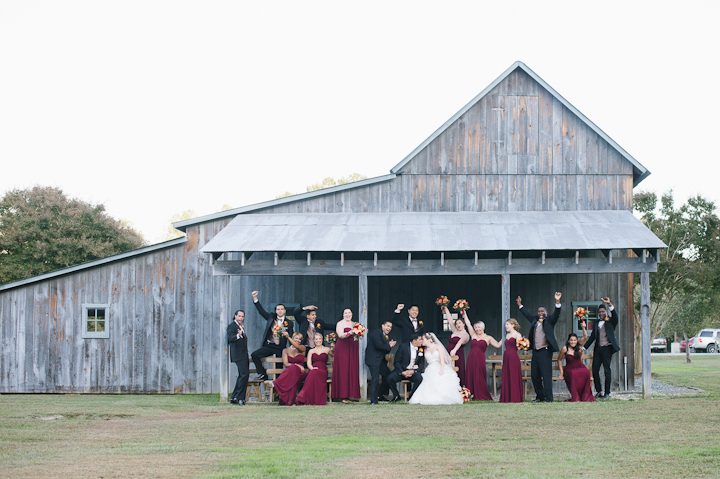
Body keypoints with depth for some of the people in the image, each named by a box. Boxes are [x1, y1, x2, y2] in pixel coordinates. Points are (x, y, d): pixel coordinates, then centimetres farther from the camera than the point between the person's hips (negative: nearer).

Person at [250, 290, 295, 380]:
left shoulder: (289, 323, 6)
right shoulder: (271, 317, 11)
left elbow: (291, 337, 5)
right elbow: (261, 310, 5)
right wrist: (255, 298, -5)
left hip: (279, 349, -2)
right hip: (268, 346, 2)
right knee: (255, 355, -17)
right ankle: (263, 375, -10)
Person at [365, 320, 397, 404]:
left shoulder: (386, 336, 19)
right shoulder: (376, 333, -9)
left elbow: (386, 351, 15)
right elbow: (379, 345, -23)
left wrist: (390, 345, -6)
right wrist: (389, 346, -9)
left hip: (381, 360, 10)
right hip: (373, 359, -10)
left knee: (388, 376, 10)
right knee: (375, 379, -13)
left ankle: (380, 394, 24)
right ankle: (373, 401, -10)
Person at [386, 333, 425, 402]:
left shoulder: (421, 350, 4)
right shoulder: (403, 347, -6)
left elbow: (421, 365, 3)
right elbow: (396, 362, -7)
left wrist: (412, 371, -16)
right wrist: (402, 372, -21)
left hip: (413, 371, 2)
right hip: (401, 370, -2)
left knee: (419, 378, -32)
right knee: (390, 378, -29)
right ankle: (396, 396, -2)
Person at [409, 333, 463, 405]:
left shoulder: (438, 347, 7)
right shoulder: (425, 350, 21)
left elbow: (442, 359, -4)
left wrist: (441, 370, -19)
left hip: (439, 369, -3)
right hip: (430, 371, 3)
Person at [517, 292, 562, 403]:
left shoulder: (549, 321, 2)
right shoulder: (534, 320, 17)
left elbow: (556, 313, -12)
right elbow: (527, 314, 34)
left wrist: (557, 302, -27)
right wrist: (520, 305, 40)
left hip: (545, 352, -7)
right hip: (535, 352, 7)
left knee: (546, 375, -9)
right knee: (534, 375, 10)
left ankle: (548, 398, -8)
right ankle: (540, 396, 21)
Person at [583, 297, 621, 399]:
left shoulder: (610, 322, 4)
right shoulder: (597, 323, 18)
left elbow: (615, 315, -17)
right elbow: (592, 337, 20)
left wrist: (610, 304, -29)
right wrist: (584, 347, 16)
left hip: (607, 348, -5)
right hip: (598, 348, 5)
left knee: (607, 370, -4)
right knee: (595, 370, 1)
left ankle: (607, 393, 1)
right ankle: (599, 391, 10)